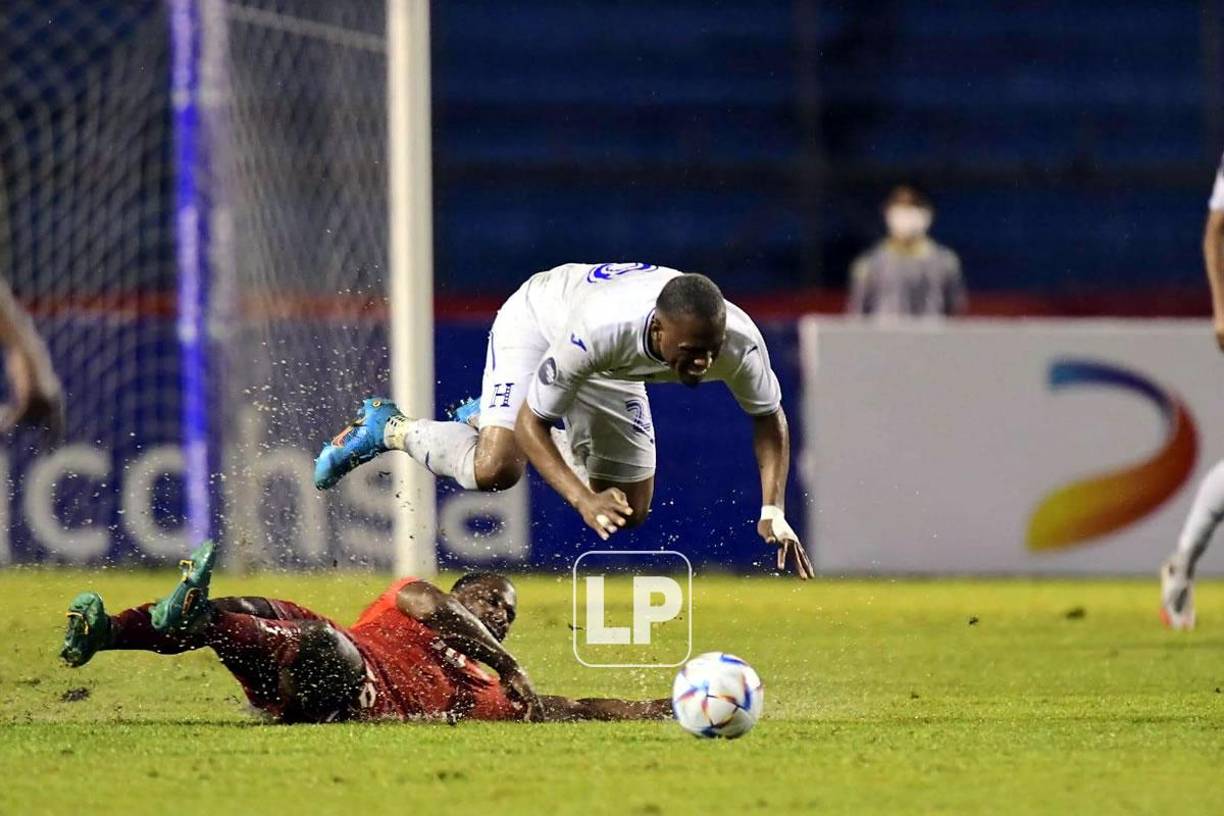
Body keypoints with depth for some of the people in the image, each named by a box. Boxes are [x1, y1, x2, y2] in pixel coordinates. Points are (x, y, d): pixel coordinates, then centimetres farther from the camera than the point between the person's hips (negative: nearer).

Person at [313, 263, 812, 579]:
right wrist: (584, 500, -48)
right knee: (496, 469, -28)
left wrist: (772, 510, -24)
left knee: (631, 513, 8)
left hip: (611, 372, 6)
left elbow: (769, 417, -12)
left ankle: (485, 421, 28)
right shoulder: (600, 329, -47)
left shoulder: (739, 342, -35)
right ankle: (389, 429, 4)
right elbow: (531, 423, -35)